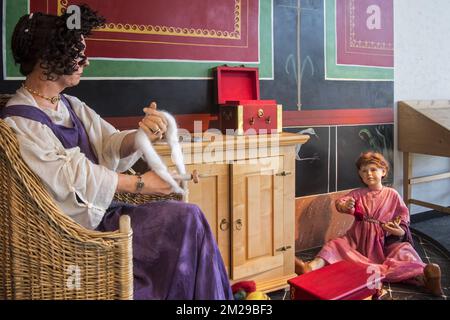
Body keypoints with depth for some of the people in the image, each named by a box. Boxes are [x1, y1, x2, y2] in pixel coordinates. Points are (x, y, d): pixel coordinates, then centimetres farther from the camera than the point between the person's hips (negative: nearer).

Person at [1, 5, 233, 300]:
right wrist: (139, 184, -16)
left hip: (101, 211, 7)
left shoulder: (71, 105, 9)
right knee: (187, 219, -16)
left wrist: (141, 135, -20)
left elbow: (111, 146, 2)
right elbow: (72, 178, -18)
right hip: (77, 229, -7)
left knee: (188, 218, -10)